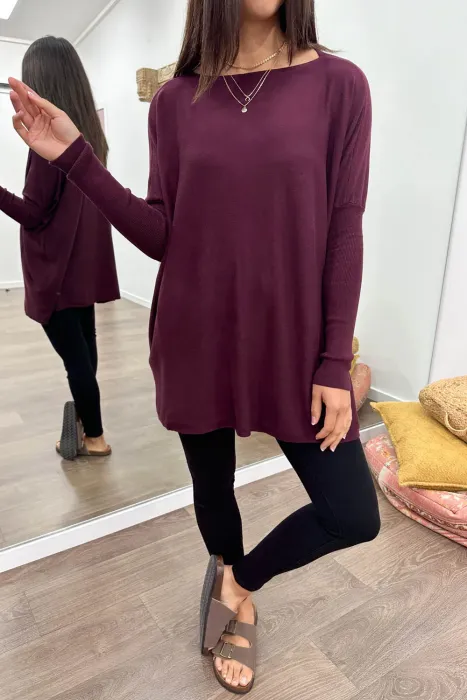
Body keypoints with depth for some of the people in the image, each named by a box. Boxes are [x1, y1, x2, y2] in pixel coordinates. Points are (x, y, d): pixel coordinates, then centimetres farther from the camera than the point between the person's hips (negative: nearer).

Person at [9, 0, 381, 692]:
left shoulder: (337, 84, -1)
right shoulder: (176, 100, 4)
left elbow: (344, 232, -5)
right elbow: (162, 235, 0)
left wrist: (335, 364, -8)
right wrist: (76, 157, -10)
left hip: (291, 338, 0)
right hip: (196, 336, 1)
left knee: (354, 514, 1)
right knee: (213, 484, 17)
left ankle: (238, 582, 32)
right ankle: (237, 602, 50)